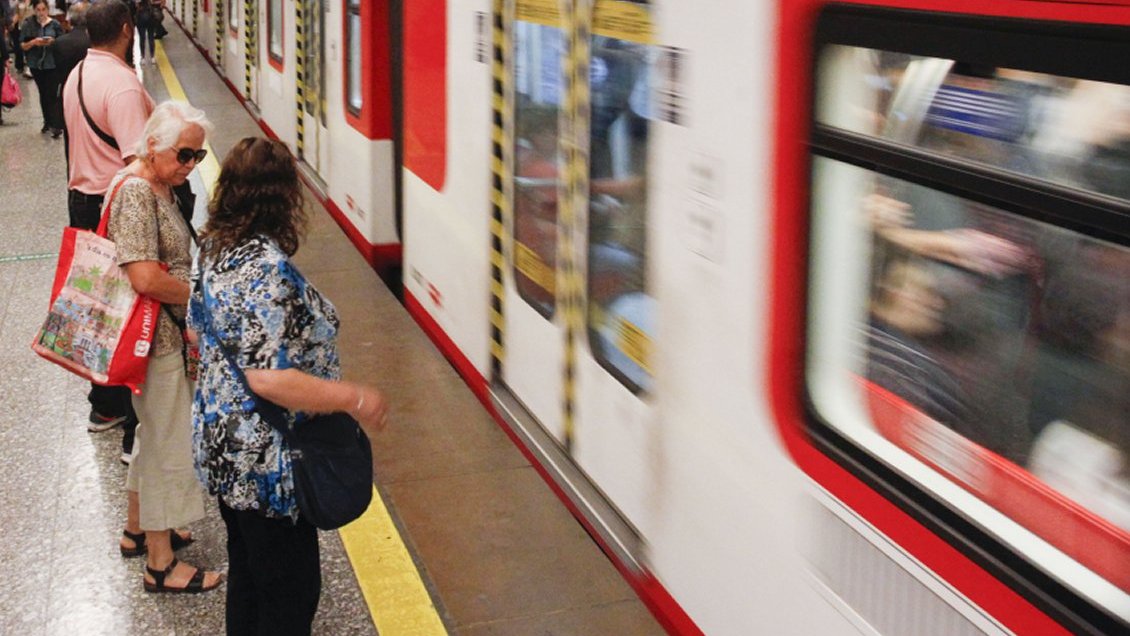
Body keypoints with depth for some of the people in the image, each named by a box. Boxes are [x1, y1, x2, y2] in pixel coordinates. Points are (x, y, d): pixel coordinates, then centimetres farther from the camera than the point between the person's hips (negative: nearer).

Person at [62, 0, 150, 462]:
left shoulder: (77, 76, 10)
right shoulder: (122, 85, -20)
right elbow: (138, 160, -27)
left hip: (83, 199, 9)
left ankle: (105, 405, 32)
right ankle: (137, 432, 1)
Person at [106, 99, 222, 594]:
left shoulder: (157, 187, 9)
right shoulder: (135, 192, -23)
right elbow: (146, 278, -30)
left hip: (165, 334, 10)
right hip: (156, 338, -10)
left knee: (155, 431, 23)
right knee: (168, 442, 0)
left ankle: (138, 529, 40)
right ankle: (161, 563, 11)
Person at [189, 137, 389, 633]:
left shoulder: (213, 250, 1)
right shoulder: (267, 270, -27)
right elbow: (268, 379, -31)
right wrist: (354, 399, -23)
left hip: (224, 448, 9)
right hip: (266, 464, -9)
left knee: (248, 572, 24)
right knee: (291, 592, 5)